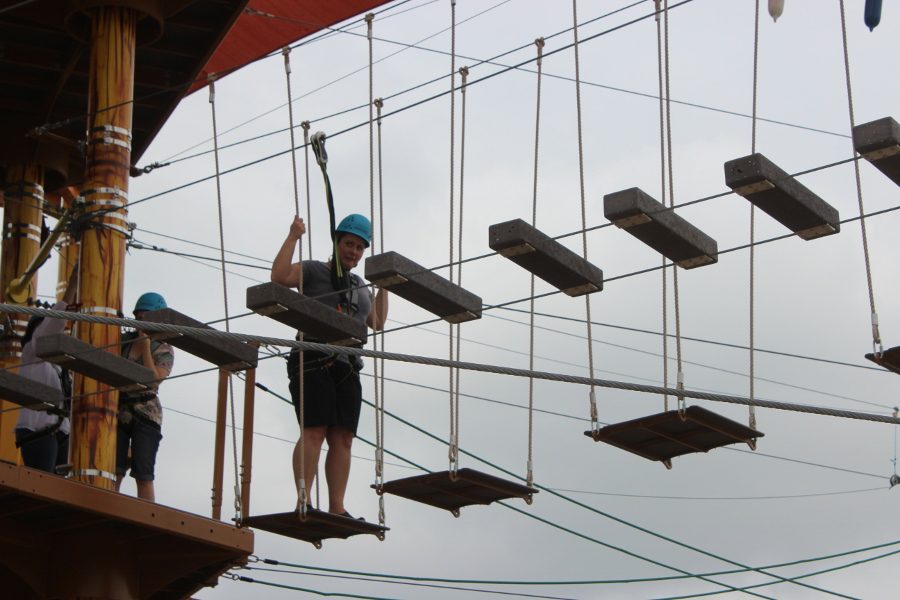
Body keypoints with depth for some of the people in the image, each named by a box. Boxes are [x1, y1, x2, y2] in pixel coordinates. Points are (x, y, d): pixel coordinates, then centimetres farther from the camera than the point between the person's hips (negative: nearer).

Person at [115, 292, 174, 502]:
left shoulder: (164, 350, 3)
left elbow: (154, 378, -12)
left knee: (143, 476, -7)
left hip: (145, 415, -3)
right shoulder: (124, 340, 14)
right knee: (113, 472, -7)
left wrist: (145, 345, -10)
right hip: (118, 411, 3)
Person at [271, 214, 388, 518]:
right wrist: (293, 236, -9)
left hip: (347, 366, 6)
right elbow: (279, 276, -11)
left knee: (343, 437, -3)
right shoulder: (314, 271, 6)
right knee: (314, 431, -17)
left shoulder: (361, 287, 26)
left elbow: (377, 324, 30)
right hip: (313, 363, -6)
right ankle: (303, 502, -21)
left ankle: (337, 507, -6)